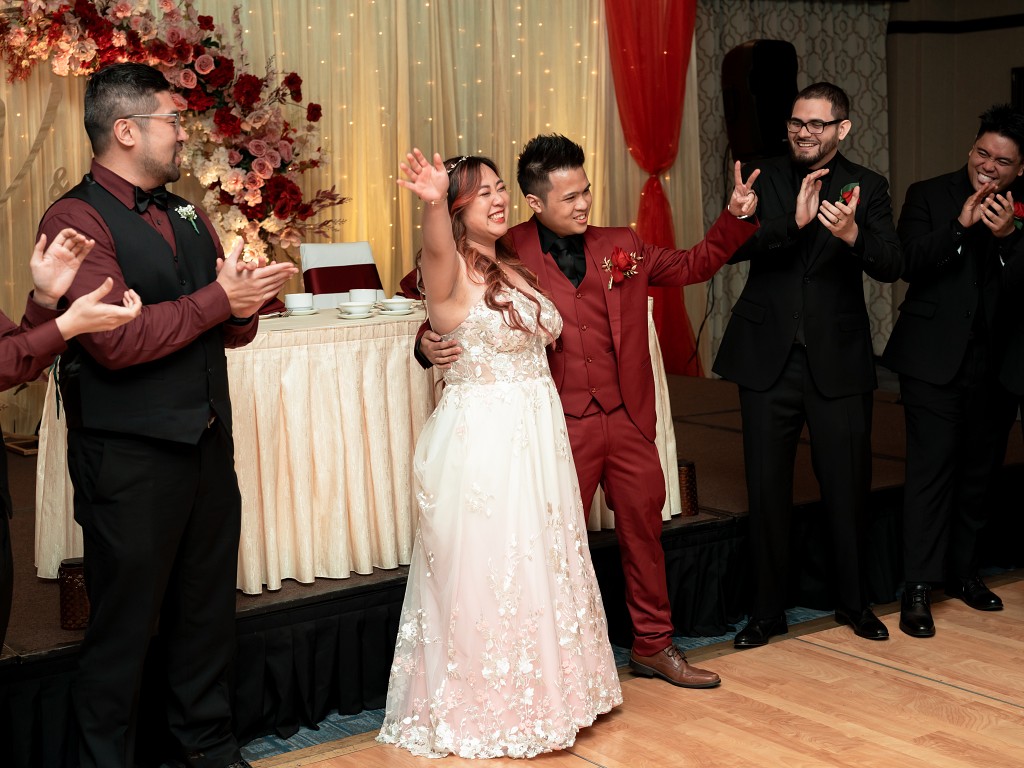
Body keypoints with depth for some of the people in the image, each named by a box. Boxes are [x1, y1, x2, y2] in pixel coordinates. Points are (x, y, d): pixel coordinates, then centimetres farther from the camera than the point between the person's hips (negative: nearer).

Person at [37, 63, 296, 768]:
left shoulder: (188, 217, 15)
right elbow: (115, 340, -22)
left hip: (208, 444, 7)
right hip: (130, 457, -7)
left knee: (209, 610, 17)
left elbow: (234, 330, 16)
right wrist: (216, 299, -15)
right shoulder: (77, 219, -10)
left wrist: (248, 296, -7)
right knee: (124, 624, 4)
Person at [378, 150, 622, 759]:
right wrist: (433, 202, -55)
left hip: (537, 439, 8)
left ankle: (540, 694, 33)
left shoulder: (514, 268, 12)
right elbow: (436, 248, -37)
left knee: (539, 567, 17)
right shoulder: (451, 270, -12)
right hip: (481, 441, -8)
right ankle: (484, 710, 17)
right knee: (486, 575, 1)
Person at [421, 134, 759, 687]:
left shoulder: (622, 246, 8)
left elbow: (693, 265, 17)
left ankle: (654, 646, 31)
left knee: (644, 528, 14)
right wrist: (430, 342, -20)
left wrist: (735, 217, 5)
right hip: (561, 427, -4)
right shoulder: (509, 253, -4)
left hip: (627, 419, 4)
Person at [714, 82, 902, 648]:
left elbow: (890, 266, -12)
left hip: (838, 361, 0)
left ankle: (853, 602, 29)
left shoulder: (865, 187, 1)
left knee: (847, 488, 9)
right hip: (768, 360, 1)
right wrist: (792, 222, -25)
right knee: (766, 489, 7)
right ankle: (767, 611, 21)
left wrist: (853, 234, -32)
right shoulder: (765, 178, 3)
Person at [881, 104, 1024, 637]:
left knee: (978, 471, 11)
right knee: (931, 467, -7)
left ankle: (962, 571, 26)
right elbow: (910, 265, -12)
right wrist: (960, 224, -21)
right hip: (935, 358, -3)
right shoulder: (929, 195, 0)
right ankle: (918, 588, -4)